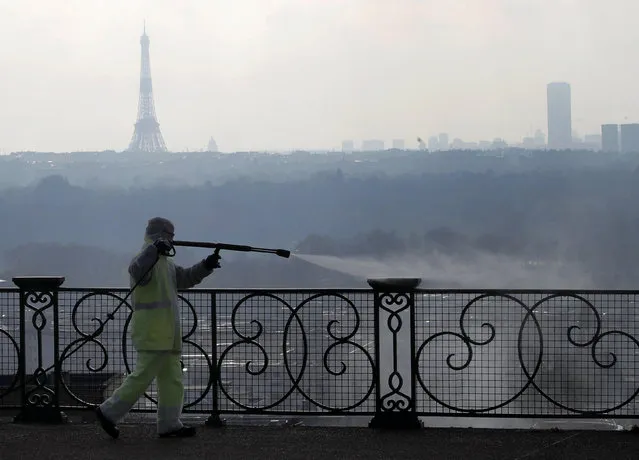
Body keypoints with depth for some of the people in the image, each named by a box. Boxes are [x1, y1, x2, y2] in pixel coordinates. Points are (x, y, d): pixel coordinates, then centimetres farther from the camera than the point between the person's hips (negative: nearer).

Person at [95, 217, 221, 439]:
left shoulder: (165, 263, 20)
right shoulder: (148, 258, -12)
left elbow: (185, 277, 26)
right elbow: (137, 269, -34)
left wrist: (206, 265, 12)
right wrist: (155, 248, -46)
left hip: (166, 334, 10)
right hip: (152, 331, -10)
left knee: (172, 380, 9)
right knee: (142, 376, -9)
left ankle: (169, 425, 12)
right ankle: (109, 412, 0)